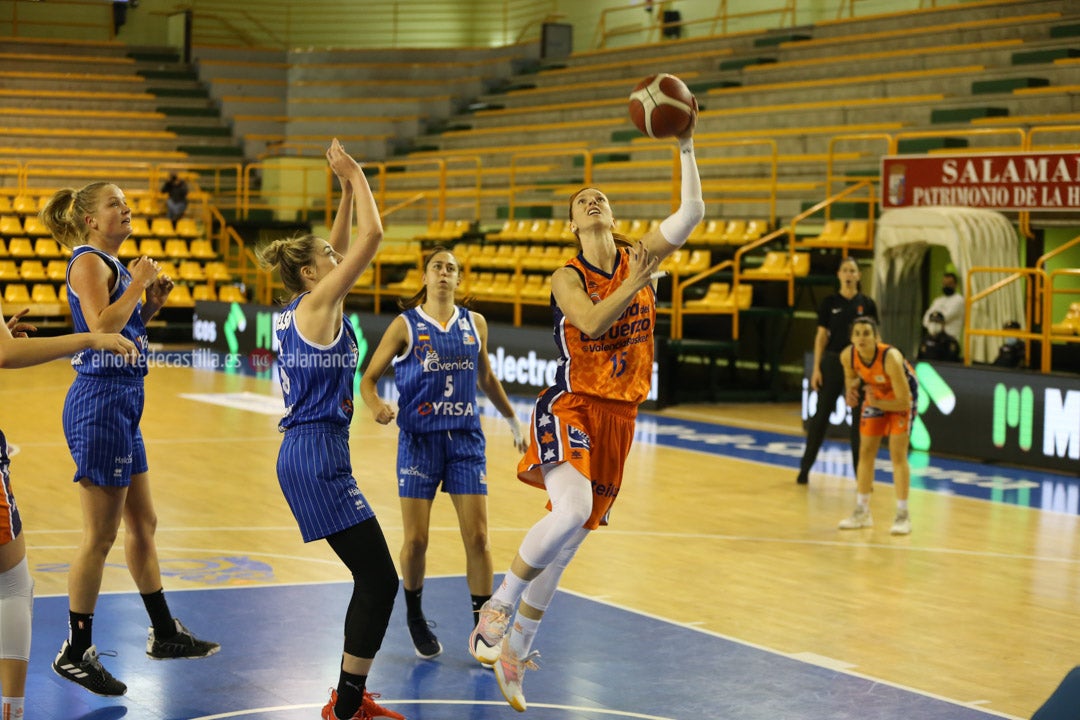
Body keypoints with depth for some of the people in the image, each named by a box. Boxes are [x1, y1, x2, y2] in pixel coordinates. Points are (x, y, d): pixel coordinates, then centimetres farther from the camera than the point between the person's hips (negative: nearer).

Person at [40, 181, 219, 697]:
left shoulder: (112, 264, 17)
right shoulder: (88, 262, -11)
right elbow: (101, 329, -24)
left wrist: (151, 303, 9)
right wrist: (136, 285, -15)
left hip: (121, 404, 10)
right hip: (99, 401, -10)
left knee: (142, 524, 16)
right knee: (100, 535, -5)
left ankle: (164, 634, 27)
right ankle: (75, 654, 4)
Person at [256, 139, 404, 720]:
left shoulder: (302, 309, 13)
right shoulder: (317, 304, -11)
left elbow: (342, 245, 27)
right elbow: (372, 236, -14)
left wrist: (347, 189, 22)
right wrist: (354, 176, -4)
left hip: (304, 454, 10)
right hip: (317, 458, -10)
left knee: (372, 579, 14)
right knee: (379, 579, -7)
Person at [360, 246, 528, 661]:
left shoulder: (475, 324, 8)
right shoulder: (405, 326, -2)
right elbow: (369, 378, -2)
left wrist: (512, 420, 28)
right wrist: (375, 405, -24)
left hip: (465, 440, 2)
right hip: (419, 440, -2)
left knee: (477, 537, -3)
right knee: (416, 540, 0)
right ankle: (415, 618, 24)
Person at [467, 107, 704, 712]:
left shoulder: (641, 258, 6)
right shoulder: (568, 277, -3)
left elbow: (692, 212, -4)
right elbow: (592, 323, -22)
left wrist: (686, 146, -9)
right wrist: (636, 282, -23)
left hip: (619, 413, 4)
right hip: (571, 406, -4)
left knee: (569, 539, 7)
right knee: (571, 511, -29)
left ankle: (515, 648, 18)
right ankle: (498, 608, -10)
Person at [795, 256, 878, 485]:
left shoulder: (867, 304, 3)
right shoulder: (829, 303, 2)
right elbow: (821, 336, 2)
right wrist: (816, 368, -3)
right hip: (832, 361, 0)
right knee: (821, 415, 3)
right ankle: (805, 467, 12)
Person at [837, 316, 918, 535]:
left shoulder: (891, 358, -39)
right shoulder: (847, 356, -24)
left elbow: (904, 402, -33)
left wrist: (876, 403, -28)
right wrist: (852, 389, -17)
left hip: (903, 395, -5)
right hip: (875, 393, 5)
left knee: (897, 454, -12)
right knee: (866, 452, 6)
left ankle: (903, 515, -4)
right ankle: (862, 512, 17)